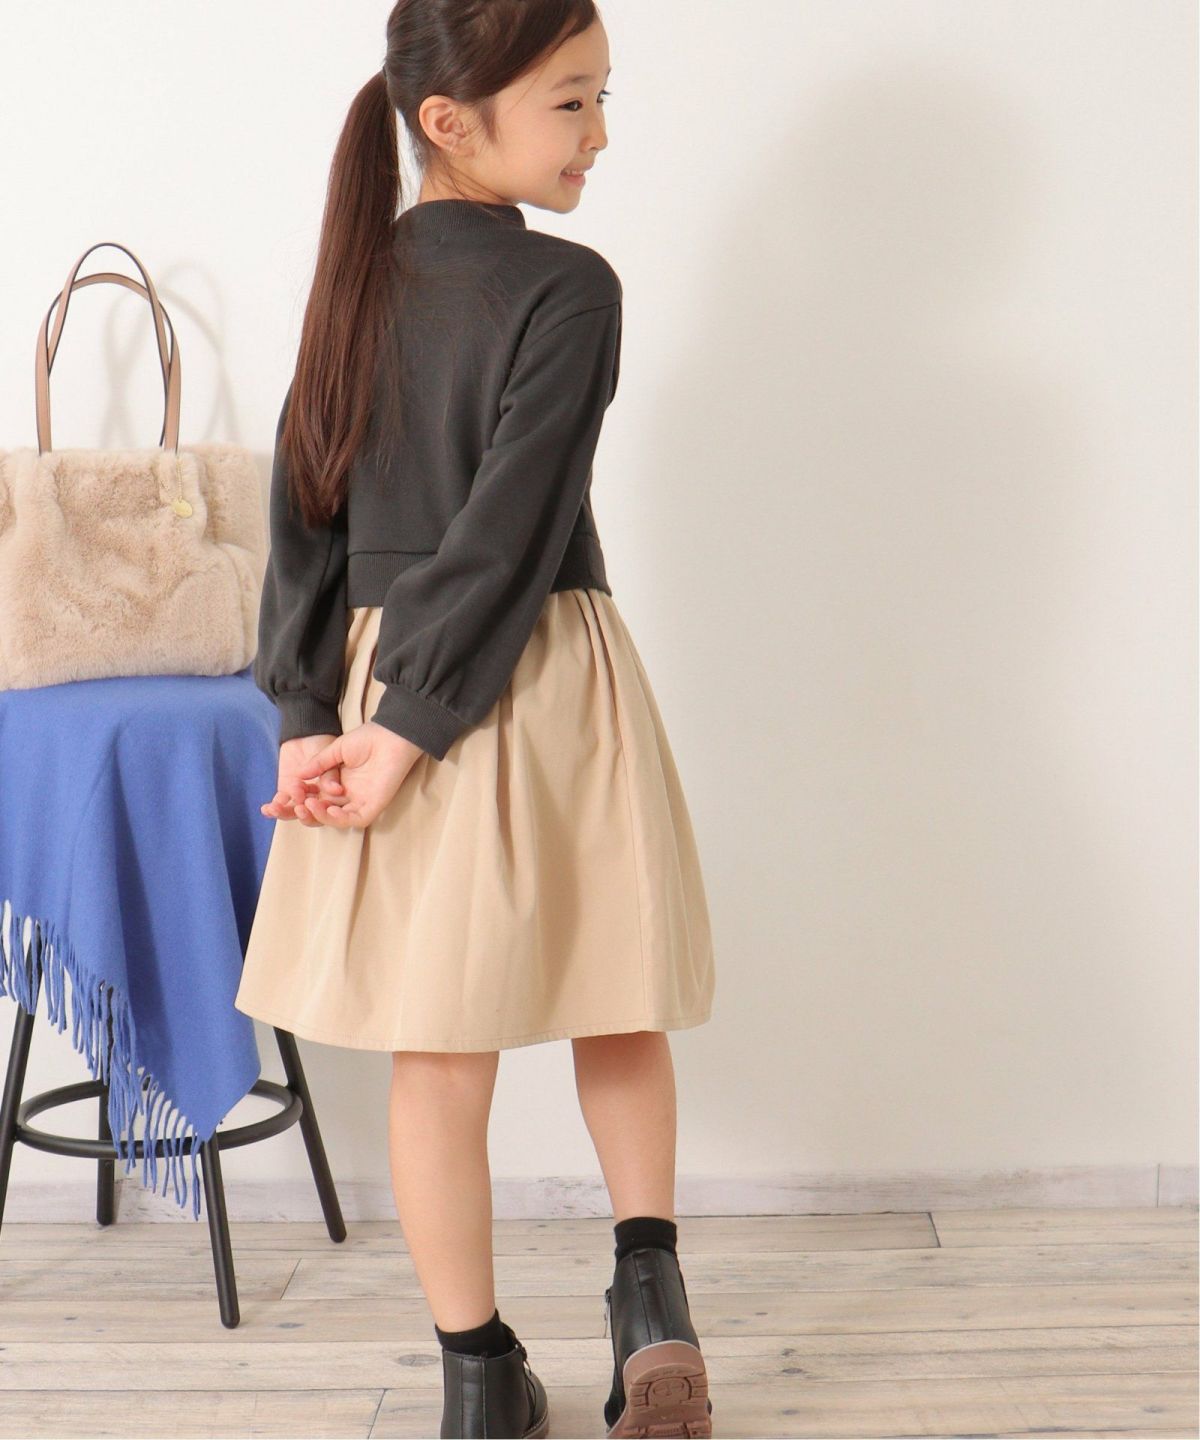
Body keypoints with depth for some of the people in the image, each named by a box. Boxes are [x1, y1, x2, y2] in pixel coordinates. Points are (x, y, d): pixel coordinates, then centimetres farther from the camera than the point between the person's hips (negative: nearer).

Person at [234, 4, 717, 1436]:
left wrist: (306, 719, -2)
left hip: (381, 670, 4)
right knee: (614, 1004, 19)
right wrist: (414, 732, -13)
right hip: (550, 684, -4)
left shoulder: (356, 277, 6)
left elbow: (304, 509, 1)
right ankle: (649, 1291, 12)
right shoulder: (567, 289, -11)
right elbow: (508, 533, -16)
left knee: (441, 1054, 8)